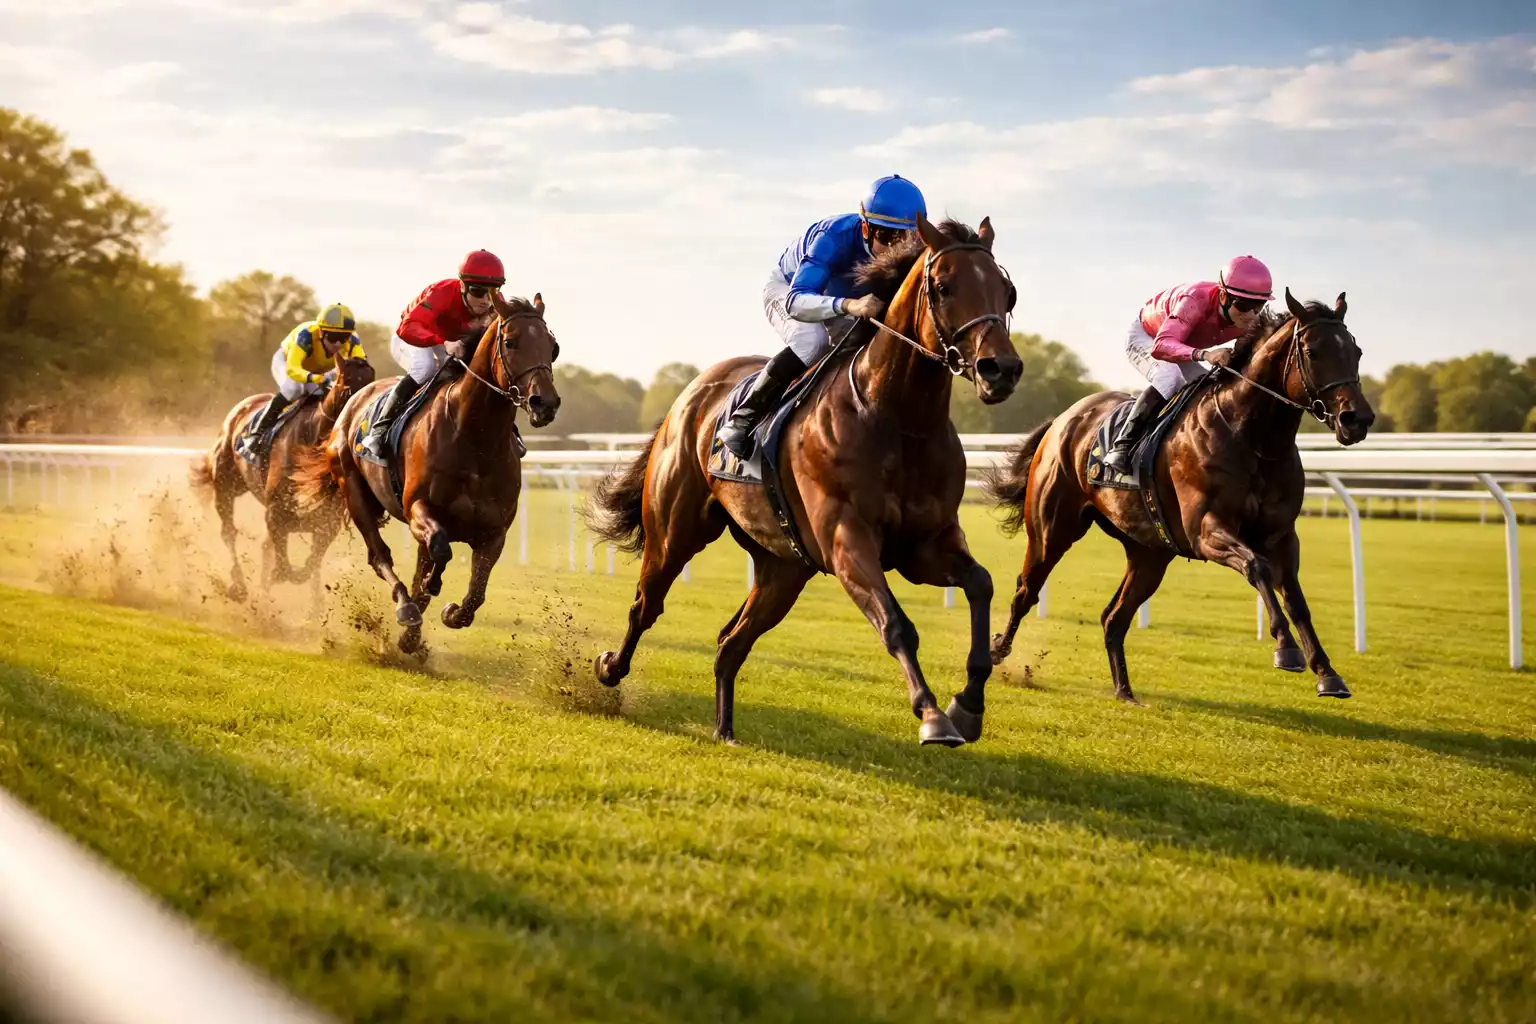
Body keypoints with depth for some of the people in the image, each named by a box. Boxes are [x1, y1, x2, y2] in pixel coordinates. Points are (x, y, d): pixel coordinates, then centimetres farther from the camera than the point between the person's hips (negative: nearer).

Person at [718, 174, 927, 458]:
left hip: (840, 301, 6)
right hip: (787, 288, -6)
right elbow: (795, 302, -52)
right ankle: (742, 420, -25)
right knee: (813, 340, -34)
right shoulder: (833, 237, -42)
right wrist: (850, 305, -70)